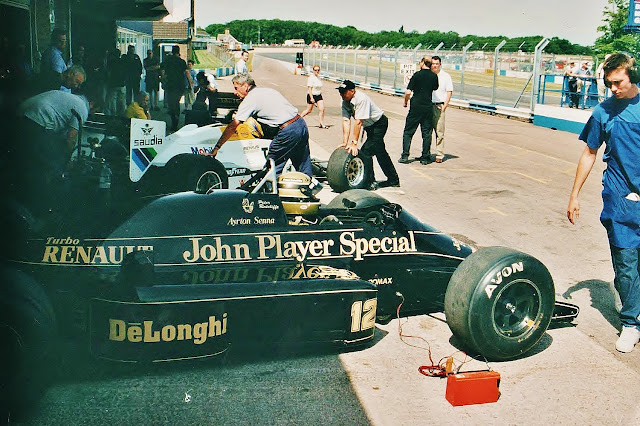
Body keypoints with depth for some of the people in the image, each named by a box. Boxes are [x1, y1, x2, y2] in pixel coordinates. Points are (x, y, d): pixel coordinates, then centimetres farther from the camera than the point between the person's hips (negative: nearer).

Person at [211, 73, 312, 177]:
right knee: (303, 167, 15)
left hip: (288, 132, -8)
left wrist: (217, 147, -3)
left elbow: (232, 127, -6)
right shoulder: (268, 90, 20)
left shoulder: (250, 99, -4)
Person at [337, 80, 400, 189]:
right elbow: (346, 121, -13)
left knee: (366, 151, -18)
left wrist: (354, 143, -36)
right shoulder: (345, 102, -8)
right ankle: (393, 180, 32)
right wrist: (345, 142, -20)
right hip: (369, 126, 9)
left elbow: (358, 122, -34)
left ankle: (371, 182, -8)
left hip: (379, 123, -9)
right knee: (379, 152, 18)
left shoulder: (361, 99, -31)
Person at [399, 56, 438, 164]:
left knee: (408, 132, 6)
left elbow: (408, 92, -13)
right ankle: (425, 157, 8)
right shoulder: (434, 76, 2)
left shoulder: (417, 75, -9)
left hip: (416, 107, -3)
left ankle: (405, 156, 2)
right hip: (428, 107, 3)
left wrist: (405, 102, 5)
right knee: (427, 133, 8)